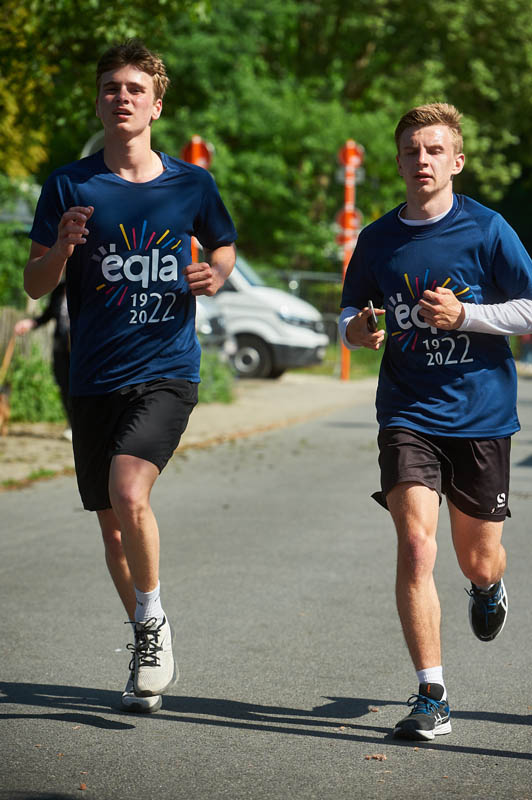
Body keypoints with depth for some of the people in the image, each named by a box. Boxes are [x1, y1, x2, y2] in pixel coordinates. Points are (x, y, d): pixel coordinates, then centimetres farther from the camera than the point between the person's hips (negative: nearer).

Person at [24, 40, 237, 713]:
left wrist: (215, 275, -3)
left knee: (128, 492, -25)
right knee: (111, 523, 9)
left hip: (166, 371, -2)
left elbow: (224, 247, 20)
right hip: (94, 378, 2)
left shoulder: (192, 184, 2)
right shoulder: (69, 185, 1)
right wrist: (61, 248, -18)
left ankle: (153, 620, 0)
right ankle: (148, 655, 30)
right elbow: (34, 285, 3)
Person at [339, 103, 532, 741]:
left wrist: (464, 315, -18)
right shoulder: (378, 239, 3)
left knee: (478, 564, 10)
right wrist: (355, 330, -8)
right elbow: (350, 314, 16)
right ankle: (431, 698, -11)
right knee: (415, 545, -17)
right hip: (408, 415, 1)